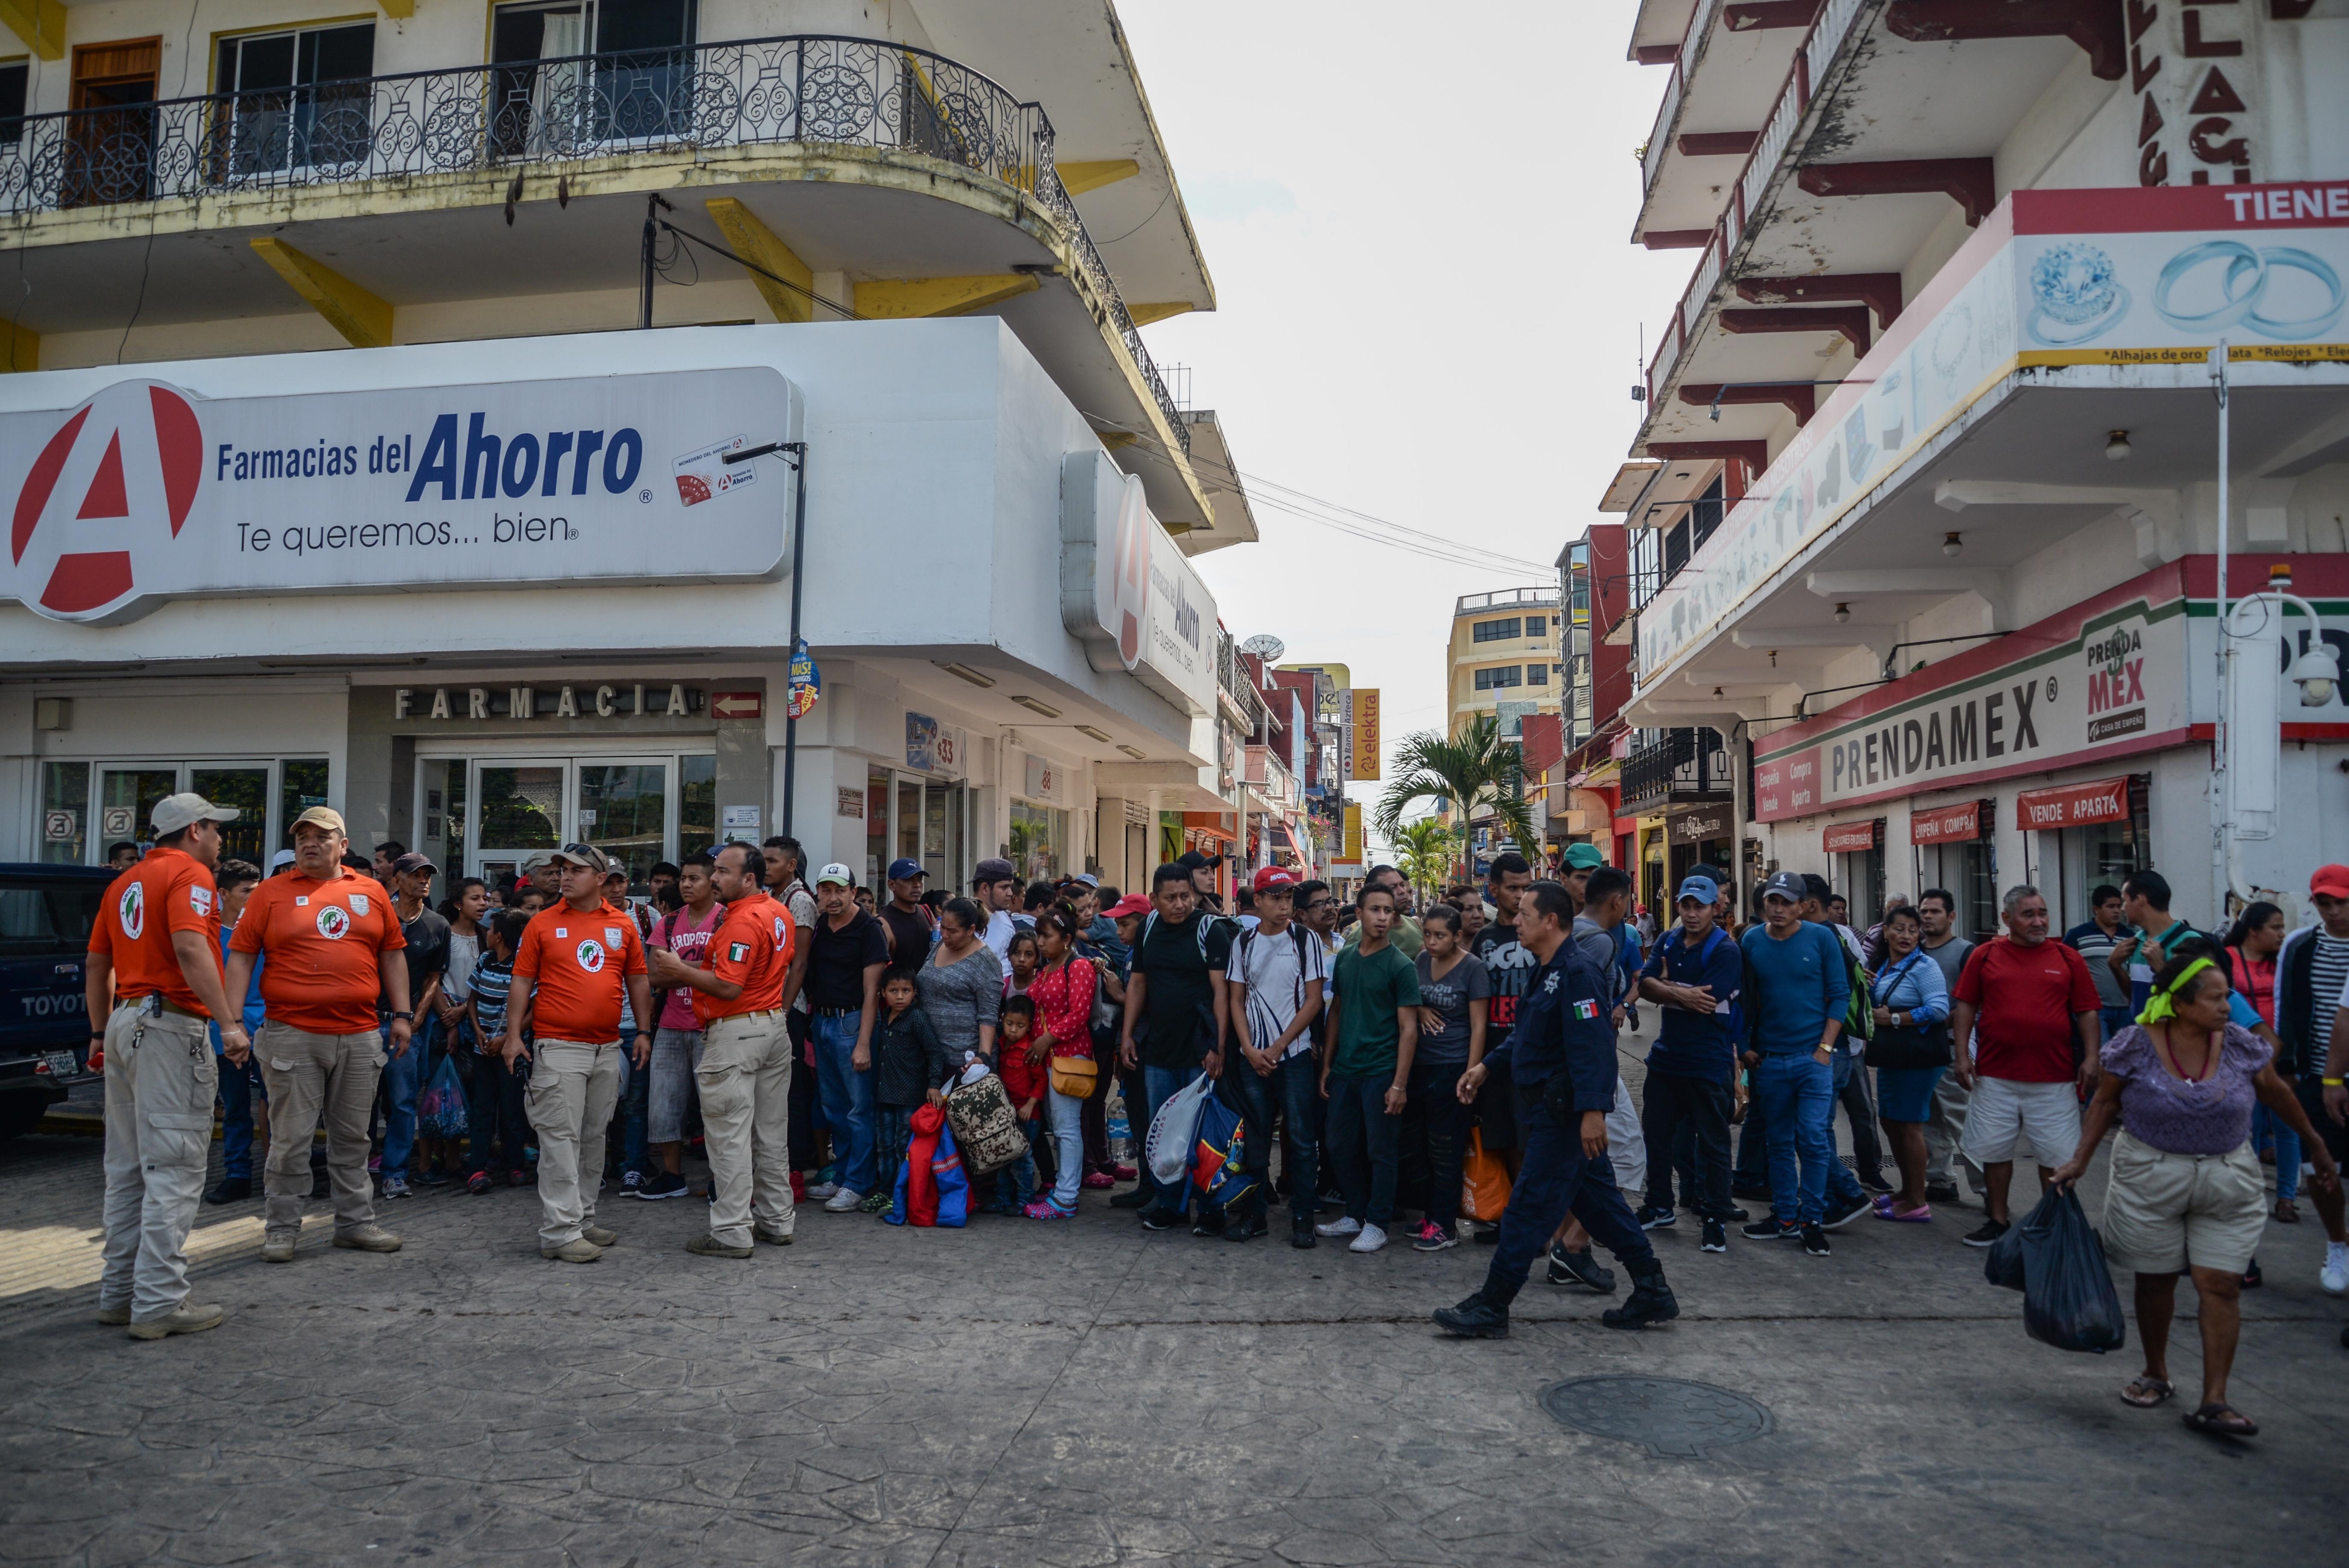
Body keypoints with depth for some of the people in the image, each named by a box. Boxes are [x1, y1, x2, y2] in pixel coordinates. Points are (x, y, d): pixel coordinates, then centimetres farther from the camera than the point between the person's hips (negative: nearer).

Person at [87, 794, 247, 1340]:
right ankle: (160, 1303, -7)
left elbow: (96, 964, 20)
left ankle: (119, 1292, 23)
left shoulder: (125, 883, 18)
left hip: (124, 1024, 9)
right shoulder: (190, 875, -8)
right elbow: (190, 949, -23)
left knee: (127, 1169, 16)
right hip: (171, 1027, -9)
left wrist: (101, 1031, 28)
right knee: (174, 1170, -7)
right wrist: (229, 1023, -25)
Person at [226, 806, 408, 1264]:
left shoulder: (371, 892, 10)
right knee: (290, 1139, 2)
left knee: (352, 1136, 12)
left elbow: (391, 954, 14)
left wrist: (402, 1014, 9)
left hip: (361, 1036, 3)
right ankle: (281, 1229, 13)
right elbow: (241, 957, 2)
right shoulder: (272, 893, 4)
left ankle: (356, 1222, 21)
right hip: (293, 1034, -2)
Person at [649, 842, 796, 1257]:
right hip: (776, 1027, 10)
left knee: (729, 1134, -3)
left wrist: (681, 971, -15)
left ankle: (731, 1233, 0)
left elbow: (728, 987, -25)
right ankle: (778, 1220, 24)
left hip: (736, 1033, -10)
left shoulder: (742, 922, -20)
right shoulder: (780, 913, 10)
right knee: (772, 1131, 15)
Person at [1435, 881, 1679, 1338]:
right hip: (1551, 1110, 11)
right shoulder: (1551, 973, 13)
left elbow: (1593, 1047, -28)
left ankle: (1490, 1309, 4)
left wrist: (1593, 1110, -33)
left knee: (1528, 1209, -4)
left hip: (1562, 1114, -11)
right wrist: (1486, 1065, 22)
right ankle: (1653, 1295, 24)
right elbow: (1527, 1035, 25)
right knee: (1599, 1202, 16)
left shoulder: (1577, 974, -19)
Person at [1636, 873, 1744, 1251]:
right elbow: (1646, 985, -5)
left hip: (1708, 1062, -6)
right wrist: (1683, 994, -20)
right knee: (1656, 1134, 15)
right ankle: (1659, 1207, 30)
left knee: (1713, 1142, 2)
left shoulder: (1726, 951, -11)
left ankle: (1717, 1219, 13)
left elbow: (1705, 1003, -20)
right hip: (1666, 1056, 6)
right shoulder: (1668, 942, 7)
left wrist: (1666, 986, -8)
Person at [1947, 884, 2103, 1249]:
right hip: (1994, 1076, 1)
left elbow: (2087, 1012, 5)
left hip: (2054, 1078, 0)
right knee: (1995, 1151, 9)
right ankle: (1998, 1221, 22)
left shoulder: (2067, 958, 4)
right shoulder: (1985, 955, 4)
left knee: (2057, 1157, 5)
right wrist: (1962, 1054, -2)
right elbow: (1965, 1006, 5)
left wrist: (2091, 1058, -5)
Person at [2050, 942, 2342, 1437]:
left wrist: (2317, 1145, 20)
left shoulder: (2241, 1045, -5)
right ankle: (2156, 1375, 30)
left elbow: (2277, 1095, 11)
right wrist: (2079, 1160, -7)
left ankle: (2214, 1402, 2)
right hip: (2150, 1180, -1)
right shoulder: (2136, 1045, -11)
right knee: (2156, 1281, 10)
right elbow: (2105, 1103, -2)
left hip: (2227, 1184, 2)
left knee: (2221, 1286, -3)